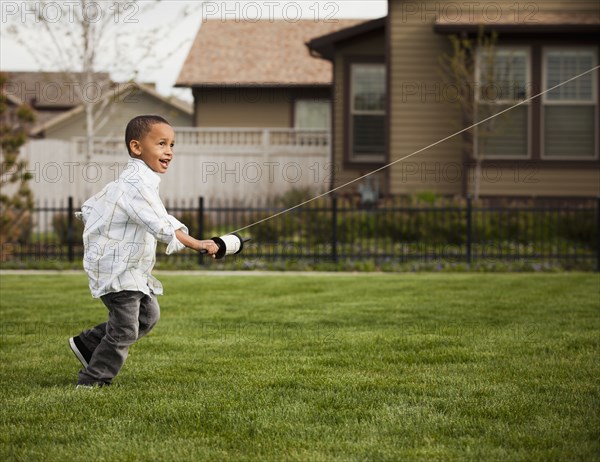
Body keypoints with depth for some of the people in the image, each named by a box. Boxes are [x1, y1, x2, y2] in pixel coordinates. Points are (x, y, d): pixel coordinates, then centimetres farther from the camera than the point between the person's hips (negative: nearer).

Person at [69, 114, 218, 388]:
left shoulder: (129, 181, 11)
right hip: (117, 269, -11)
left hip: (131, 269, 11)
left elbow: (90, 207, 20)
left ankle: (87, 344, 27)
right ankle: (92, 382, 4)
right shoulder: (138, 185, -23)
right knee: (125, 330, -6)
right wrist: (198, 245, -38)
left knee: (148, 315, 19)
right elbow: (161, 226, -34)